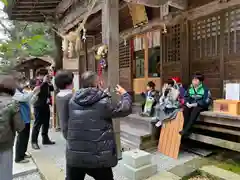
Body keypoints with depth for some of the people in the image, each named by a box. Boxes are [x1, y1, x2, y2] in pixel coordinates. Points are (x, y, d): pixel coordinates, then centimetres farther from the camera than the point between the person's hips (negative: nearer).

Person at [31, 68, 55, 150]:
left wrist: (49, 82, 1)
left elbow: (52, 89, 13)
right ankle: (34, 142, 6)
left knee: (46, 123, 14)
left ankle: (45, 139, 26)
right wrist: (44, 82, -21)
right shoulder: (36, 82, -8)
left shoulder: (45, 83, 13)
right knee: (37, 124, -3)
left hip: (46, 105, 7)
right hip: (39, 106, -7)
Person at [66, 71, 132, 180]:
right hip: (98, 157, -3)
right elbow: (125, 109, -3)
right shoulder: (103, 102, -14)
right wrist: (124, 94, 13)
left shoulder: (72, 101, -1)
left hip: (74, 155, 4)